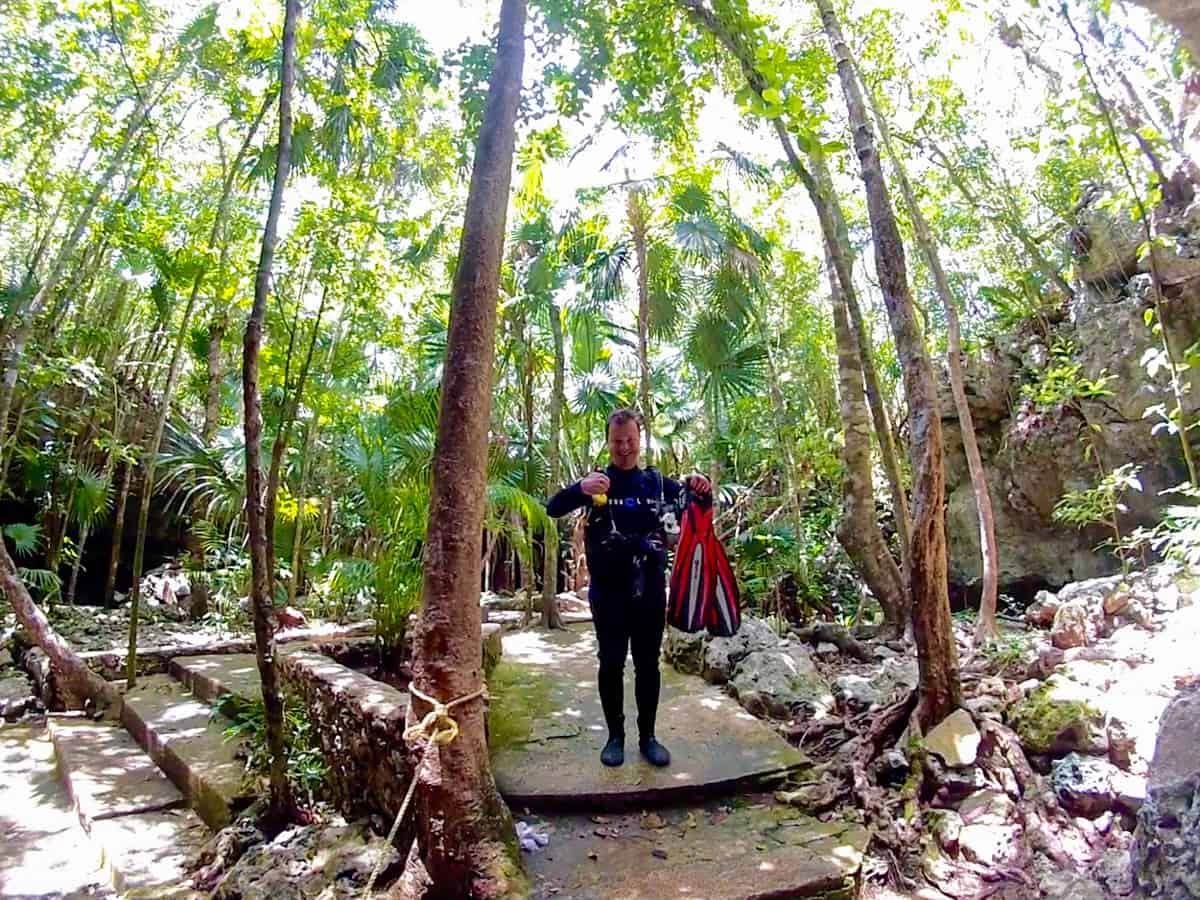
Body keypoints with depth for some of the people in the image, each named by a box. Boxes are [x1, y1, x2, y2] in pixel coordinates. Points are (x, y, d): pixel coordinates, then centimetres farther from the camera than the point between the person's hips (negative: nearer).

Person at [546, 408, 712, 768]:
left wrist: (700, 487, -21)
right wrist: (580, 488, -36)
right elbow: (553, 509, -13)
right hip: (608, 591, -2)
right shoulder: (597, 482, -1)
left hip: (650, 589, 2)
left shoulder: (656, 482, 7)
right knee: (611, 663, 6)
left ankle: (647, 736, 23)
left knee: (648, 663, 10)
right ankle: (615, 735, 21)